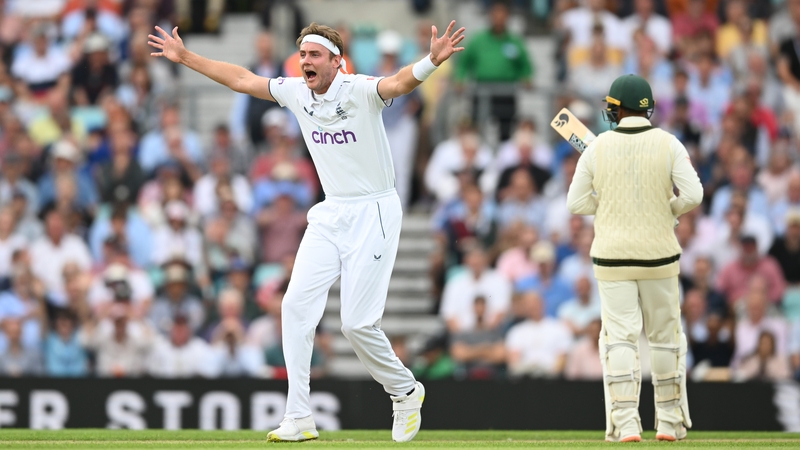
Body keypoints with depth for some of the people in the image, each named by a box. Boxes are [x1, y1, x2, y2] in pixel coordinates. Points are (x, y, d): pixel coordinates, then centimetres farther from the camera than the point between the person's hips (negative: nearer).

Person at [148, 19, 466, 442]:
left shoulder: (360, 91, -17)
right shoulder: (297, 93, 2)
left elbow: (400, 82, -37)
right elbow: (242, 79, 14)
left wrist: (432, 61, -58)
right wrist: (185, 57, 18)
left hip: (373, 213, -6)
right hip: (329, 215, 6)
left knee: (357, 322, -11)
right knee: (297, 305, -7)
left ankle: (405, 391, 17)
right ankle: (299, 419, -6)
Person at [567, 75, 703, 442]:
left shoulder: (597, 147, -4)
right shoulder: (668, 145, -5)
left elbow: (576, 202, -1)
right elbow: (693, 195, -13)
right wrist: (668, 210, 7)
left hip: (612, 257, -1)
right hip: (659, 255, 1)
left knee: (620, 336, -1)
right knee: (664, 335, 13)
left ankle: (625, 424, -11)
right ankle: (670, 422, 18)